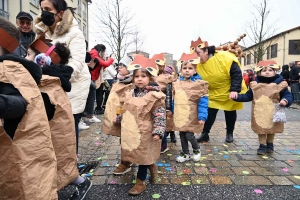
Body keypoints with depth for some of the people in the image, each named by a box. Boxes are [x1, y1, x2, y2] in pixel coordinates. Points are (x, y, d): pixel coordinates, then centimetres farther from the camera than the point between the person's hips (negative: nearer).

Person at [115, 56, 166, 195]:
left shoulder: (154, 96, -16)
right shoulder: (130, 94, 5)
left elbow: (160, 115, -18)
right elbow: (126, 111, 19)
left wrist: (158, 131, -25)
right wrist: (118, 119, 28)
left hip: (144, 133, -6)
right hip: (131, 132, 7)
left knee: (142, 157, 8)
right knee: (143, 157, 18)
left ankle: (140, 183, 26)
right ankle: (152, 166, 47)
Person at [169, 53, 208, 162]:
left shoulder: (199, 84, -10)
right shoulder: (177, 84, 6)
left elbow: (203, 102, -13)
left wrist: (202, 116, -18)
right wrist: (171, 110, 19)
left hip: (191, 116, -5)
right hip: (180, 116, 5)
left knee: (189, 135, -2)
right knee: (182, 135, 13)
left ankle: (197, 150, 30)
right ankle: (185, 154, 33)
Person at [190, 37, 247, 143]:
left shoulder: (224, 58, -27)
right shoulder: (199, 65, -12)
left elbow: (237, 73, -24)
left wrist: (234, 90, -30)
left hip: (230, 92, -3)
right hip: (213, 93, 3)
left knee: (230, 113, 12)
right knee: (210, 112, -1)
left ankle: (229, 133, 30)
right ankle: (205, 134, 11)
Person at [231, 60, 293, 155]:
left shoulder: (280, 83, -8)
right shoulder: (255, 84, -3)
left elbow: (288, 95, -5)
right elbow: (248, 96, 3)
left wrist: (285, 100, -28)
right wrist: (237, 97, -11)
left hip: (273, 113, 0)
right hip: (259, 113, 1)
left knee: (272, 130, 18)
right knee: (261, 130, 9)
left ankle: (270, 145, 38)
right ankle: (262, 146, 23)